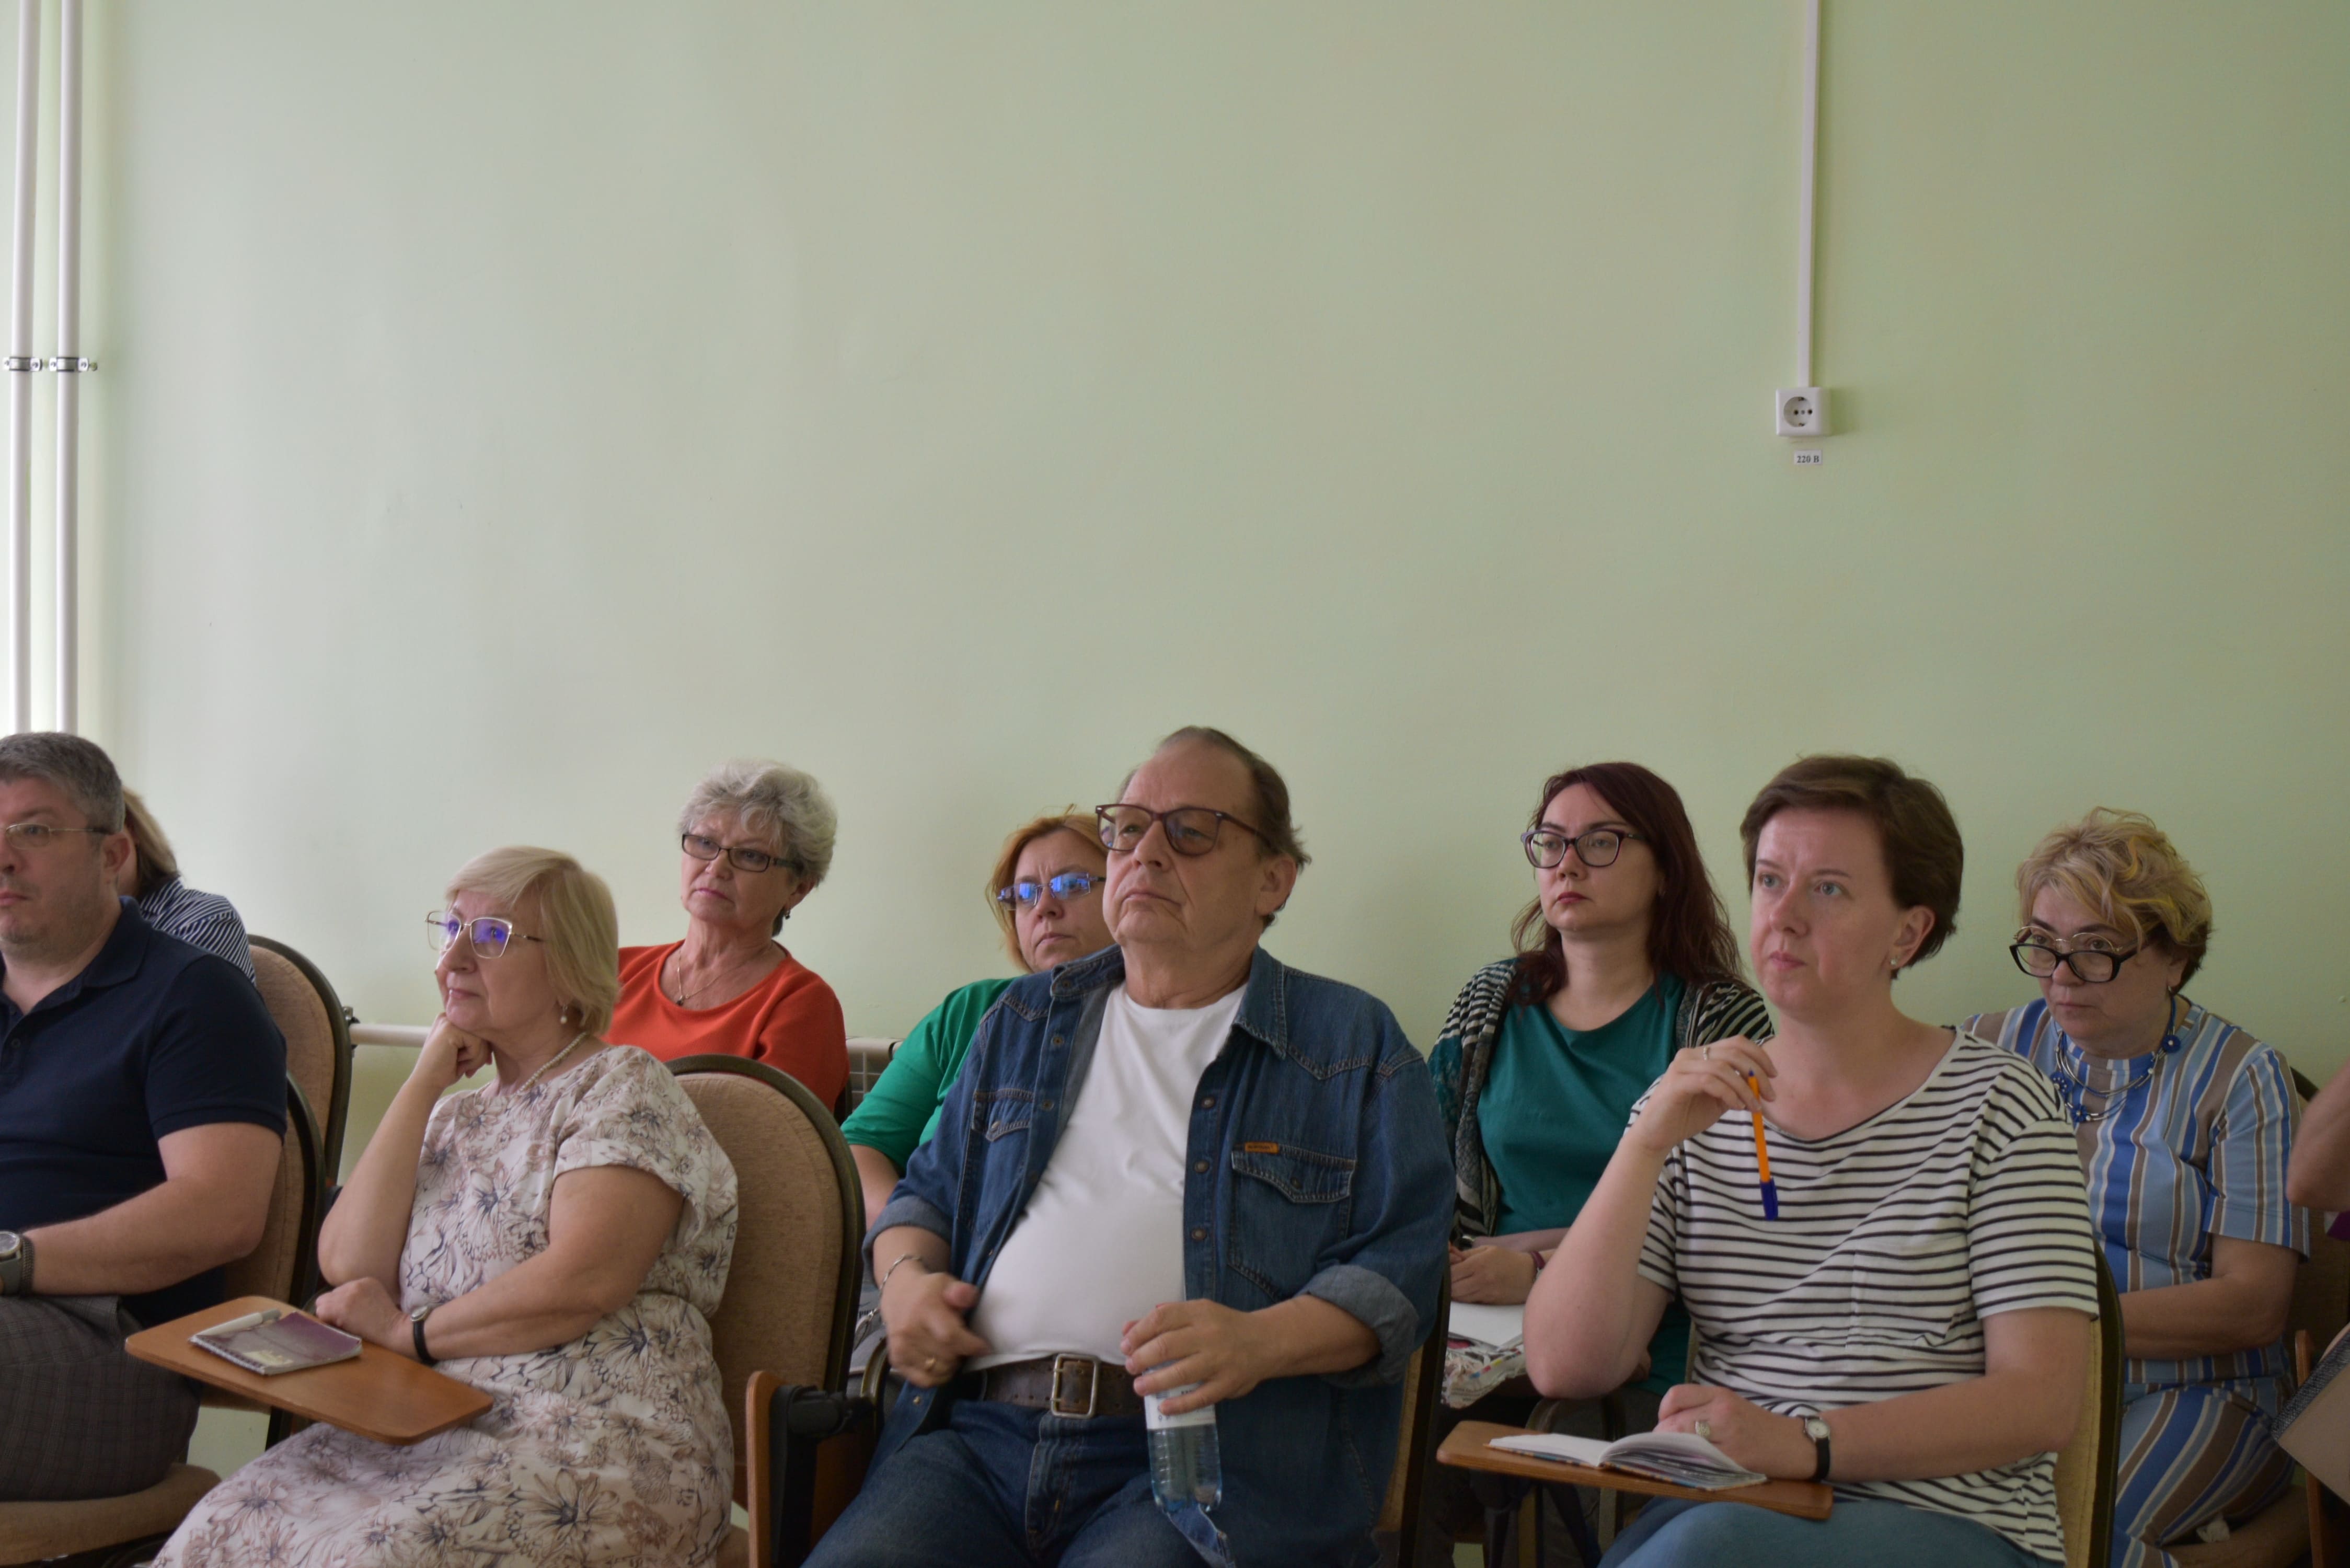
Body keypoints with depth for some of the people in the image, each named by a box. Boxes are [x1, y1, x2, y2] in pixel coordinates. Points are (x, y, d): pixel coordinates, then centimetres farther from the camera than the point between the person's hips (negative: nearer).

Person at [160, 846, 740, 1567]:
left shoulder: (622, 1089, -1)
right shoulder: (457, 1116, 22)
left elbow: (584, 1282, -16)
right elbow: (348, 1265, 6)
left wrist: (410, 1333, -4)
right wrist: (422, 1086, 5)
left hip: (599, 1444, -6)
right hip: (436, 1429, 7)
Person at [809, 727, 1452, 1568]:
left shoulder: (1356, 1047, 12)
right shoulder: (1026, 1022, 25)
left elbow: (1402, 1266, 3)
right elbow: (929, 1189, 31)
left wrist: (1261, 1341, -15)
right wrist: (905, 1274, 7)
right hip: (980, 1431, 3)